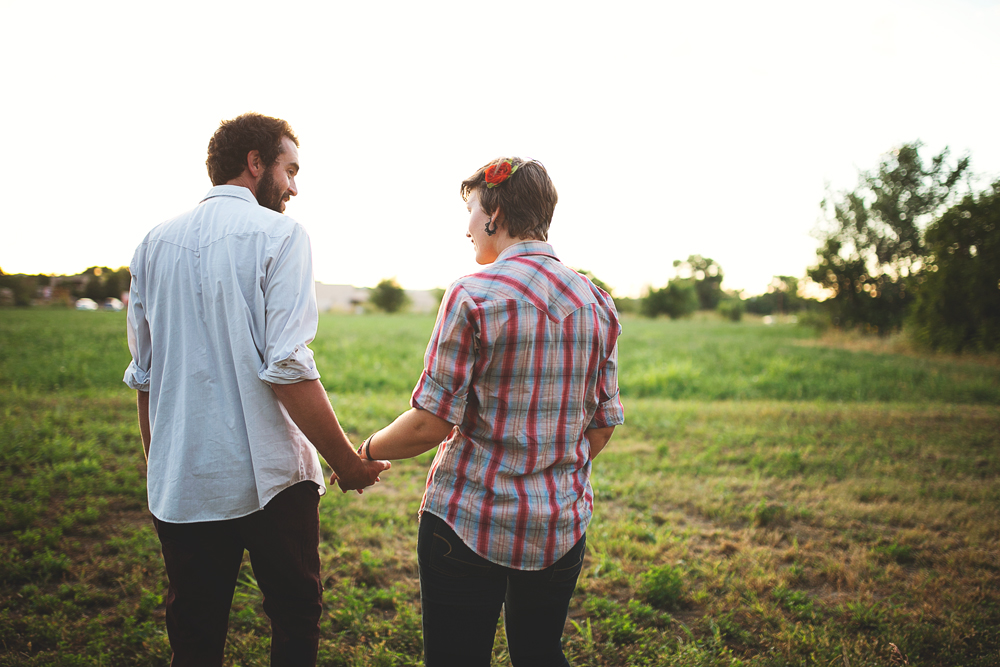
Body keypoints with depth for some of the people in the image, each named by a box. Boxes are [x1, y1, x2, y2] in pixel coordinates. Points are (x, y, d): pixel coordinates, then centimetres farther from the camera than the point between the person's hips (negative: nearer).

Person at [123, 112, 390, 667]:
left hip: (180, 481, 5)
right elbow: (286, 368, -18)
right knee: (296, 621, 13)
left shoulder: (155, 243, 8)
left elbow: (142, 376, 10)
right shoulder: (279, 234, -8)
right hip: (269, 478, -5)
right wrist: (347, 463, -10)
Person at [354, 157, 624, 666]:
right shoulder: (597, 302, 4)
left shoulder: (473, 296, -15)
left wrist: (366, 452, 2)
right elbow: (603, 424, 8)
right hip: (562, 524, 6)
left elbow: (431, 423, -16)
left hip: (470, 520, -6)